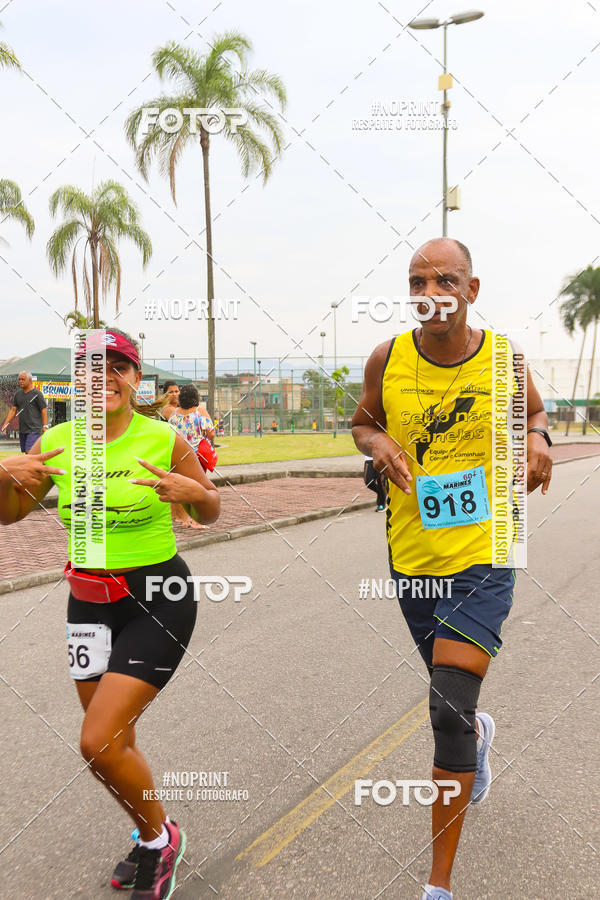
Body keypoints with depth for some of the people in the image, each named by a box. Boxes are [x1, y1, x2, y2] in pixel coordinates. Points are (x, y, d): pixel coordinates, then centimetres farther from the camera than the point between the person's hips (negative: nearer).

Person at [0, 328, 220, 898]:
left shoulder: (164, 439, -11)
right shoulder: (57, 441, -1)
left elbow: (209, 514, 1)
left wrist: (194, 492, -22)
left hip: (158, 598, -5)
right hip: (90, 600, 5)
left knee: (98, 741, -12)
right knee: (113, 742, 14)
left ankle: (160, 836, 16)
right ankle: (151, 845, 40)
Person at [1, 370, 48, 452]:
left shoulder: (37, 394, -5)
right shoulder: (18, 394, 13)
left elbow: (44, 410, -7)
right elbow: (13, 410, 15)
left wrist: (45, 426, -15)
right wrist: (5, 424, 6)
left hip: (34, 429, -6)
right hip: (22, 430, 7)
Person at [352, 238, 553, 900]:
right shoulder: (388, 360, -5)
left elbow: (534, 409, 14)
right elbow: (362, 422, 12)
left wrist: (537, 438, -8)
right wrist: (377, 443, -11)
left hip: (484, 553, -2)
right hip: (412, 555, 3)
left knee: (449, 707, -12)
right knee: (451, 697, 21)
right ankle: (479, 734, 61)